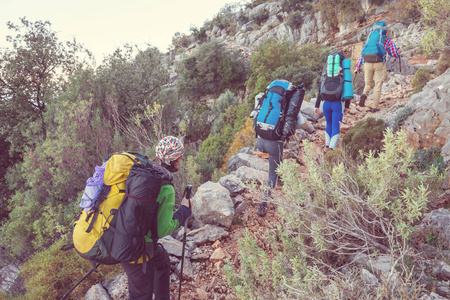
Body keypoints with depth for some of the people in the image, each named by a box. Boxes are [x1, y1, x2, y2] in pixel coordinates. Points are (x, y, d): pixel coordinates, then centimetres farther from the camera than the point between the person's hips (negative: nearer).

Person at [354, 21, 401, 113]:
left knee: (368, 84, 17)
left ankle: (364, 95, -15)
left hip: (367, 63, 3)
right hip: (380, 64, -3)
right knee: (378, 86, 4)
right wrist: (399, 52, 32)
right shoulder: (388, 41, 14)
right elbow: (394, 54, 8)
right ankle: (375, 107, -1)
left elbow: (362, 53, 16)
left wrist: (357, 67, 15)